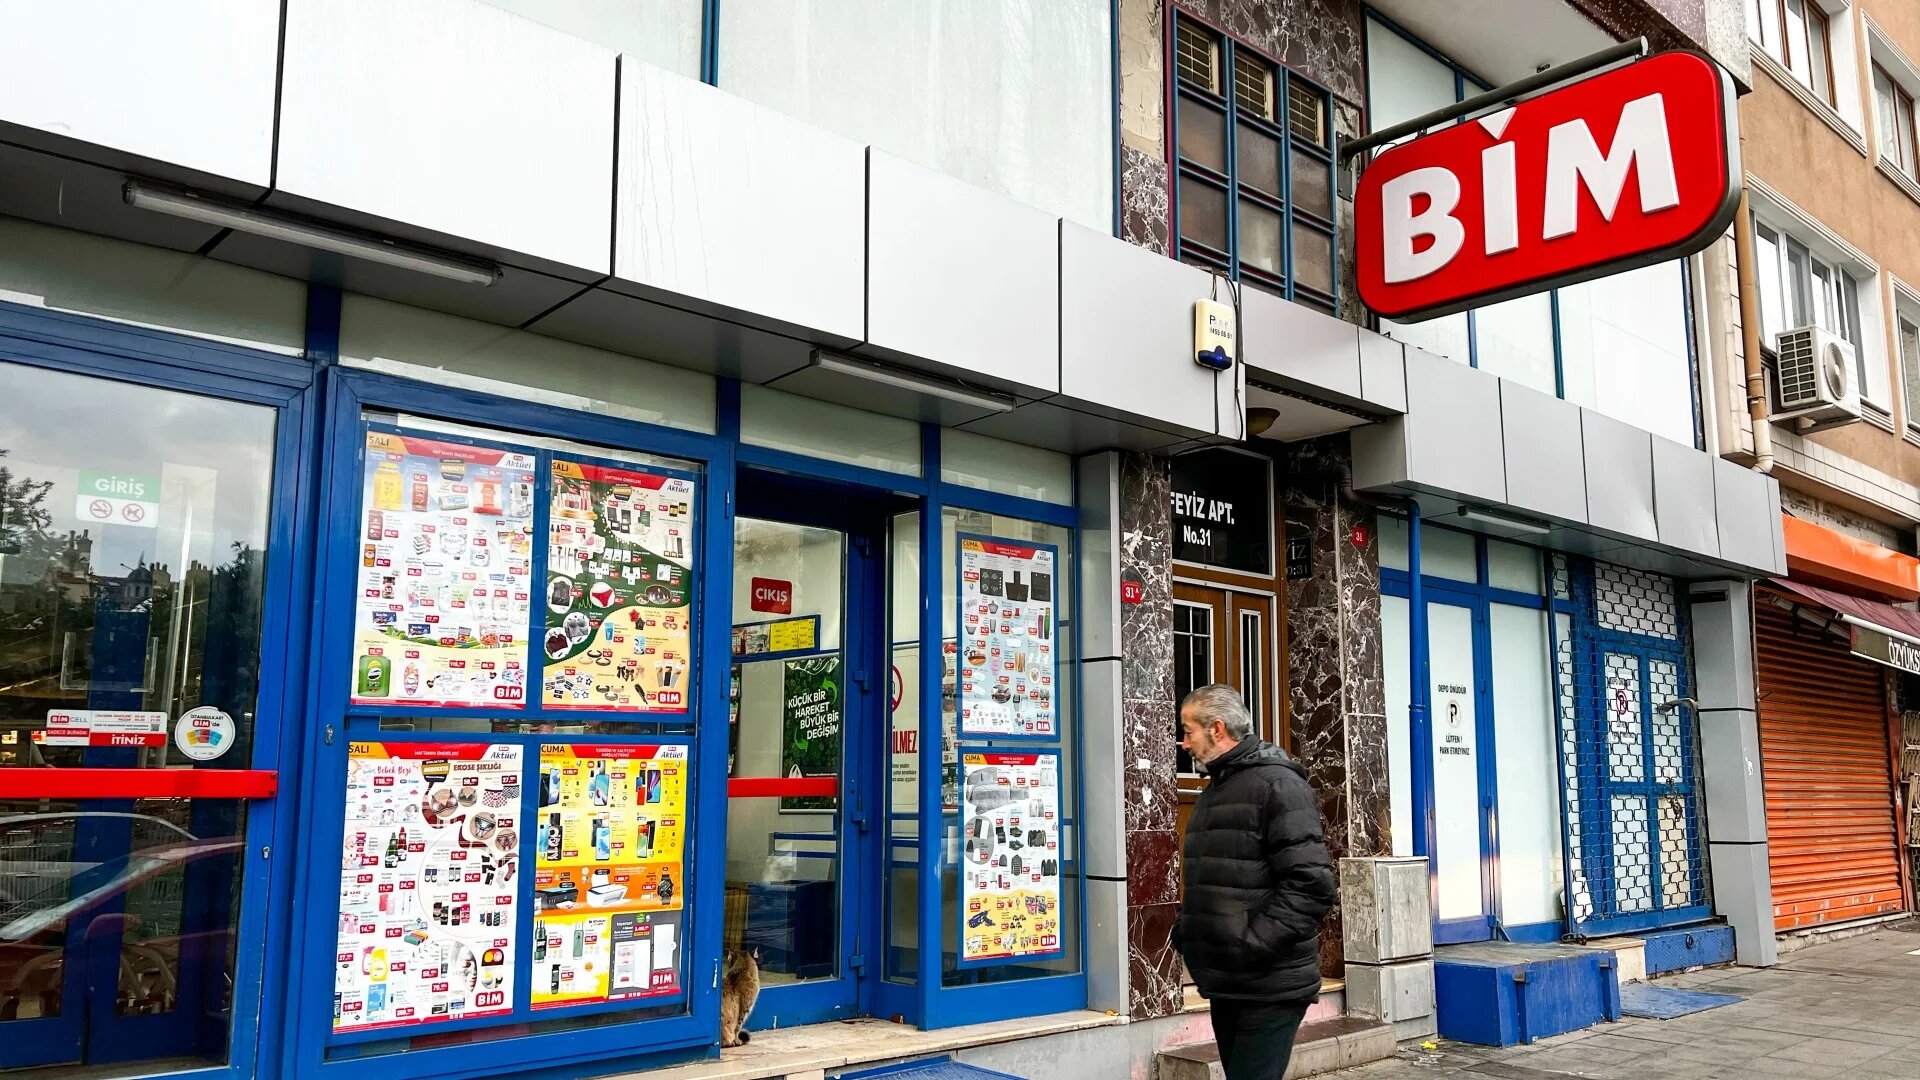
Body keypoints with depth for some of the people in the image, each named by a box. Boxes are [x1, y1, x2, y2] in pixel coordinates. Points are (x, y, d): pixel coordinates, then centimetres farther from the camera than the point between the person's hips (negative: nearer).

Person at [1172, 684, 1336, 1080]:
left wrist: (1250, 944, -22)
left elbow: (1311, 884, -20)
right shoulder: (1214, 790, 17)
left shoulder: (1277, 784, -11)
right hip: (1226, 984, 9)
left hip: (1269, 988, -9)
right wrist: (1185, 928, 9)